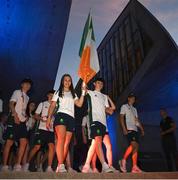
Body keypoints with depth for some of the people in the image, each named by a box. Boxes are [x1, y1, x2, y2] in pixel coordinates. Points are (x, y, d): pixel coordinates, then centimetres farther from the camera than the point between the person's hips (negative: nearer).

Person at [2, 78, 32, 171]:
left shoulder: (27, 97, 24)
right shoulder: (17, 92, 6)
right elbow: (11, 104, -6)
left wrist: (26, 117, 6)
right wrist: (15, 115, -19)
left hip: (22, 121, 6)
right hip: (14, 120, -6)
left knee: (24, 142, -6)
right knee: (9, 142, -7)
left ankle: (17, 165, -2)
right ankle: (4, 165, -1)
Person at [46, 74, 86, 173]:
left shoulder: (73, 94, 26)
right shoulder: (58, 92, 18)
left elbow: (79, 104, 10)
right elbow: (52, 106, 9)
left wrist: (83, 92, 4)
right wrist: (49, 119, -3)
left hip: (71, 118, 4)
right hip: (61, 115, -4)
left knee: (67, 143, -4)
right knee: (61, 139, -23)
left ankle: (59, 166, -1)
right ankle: (61, 165, -28)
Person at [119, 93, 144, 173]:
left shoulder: (134, 109, 27)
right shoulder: (124, 106, 6)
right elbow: (121, 118, -4)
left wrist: (142, 129, 11)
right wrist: (124, 129, -16)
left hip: (135, 129, 7)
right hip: (129, 129, -7)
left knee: (136, 147, -1)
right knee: (133, 145, -22)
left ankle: (134, 167, -1)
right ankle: (123, 160, -10)